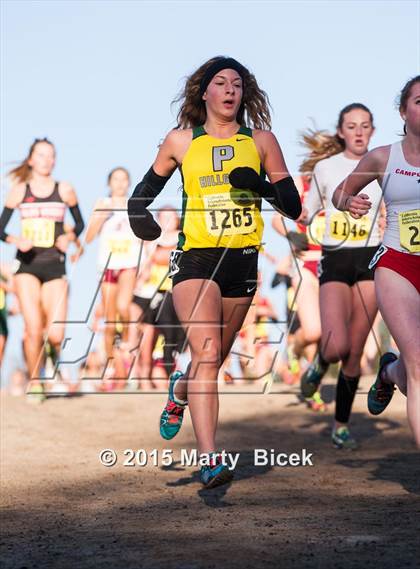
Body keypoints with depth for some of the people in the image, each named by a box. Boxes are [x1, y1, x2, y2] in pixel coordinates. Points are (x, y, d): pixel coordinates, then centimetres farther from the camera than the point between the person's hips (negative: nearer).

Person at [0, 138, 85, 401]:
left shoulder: (64, 190, 4)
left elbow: (80, 223, 15)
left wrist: (69, 237, -5)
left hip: (54, 266, 0)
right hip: (27, 264, 0)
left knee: (55, 334, -9)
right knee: (33, 329, -11)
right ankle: (35, 384, 7)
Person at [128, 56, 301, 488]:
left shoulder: (261, 141, 6)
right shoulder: (181, 141, 5)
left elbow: (293, 207, 5)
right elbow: (148, 187, 19)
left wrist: (261, 185, -13)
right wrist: (140, 211, -2)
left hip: (243, 261, 3)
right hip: (195, 258, -2)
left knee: (212, 360, 13)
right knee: (206, 354, -19)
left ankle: (179, 392, 48)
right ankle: (209, 460, -21)